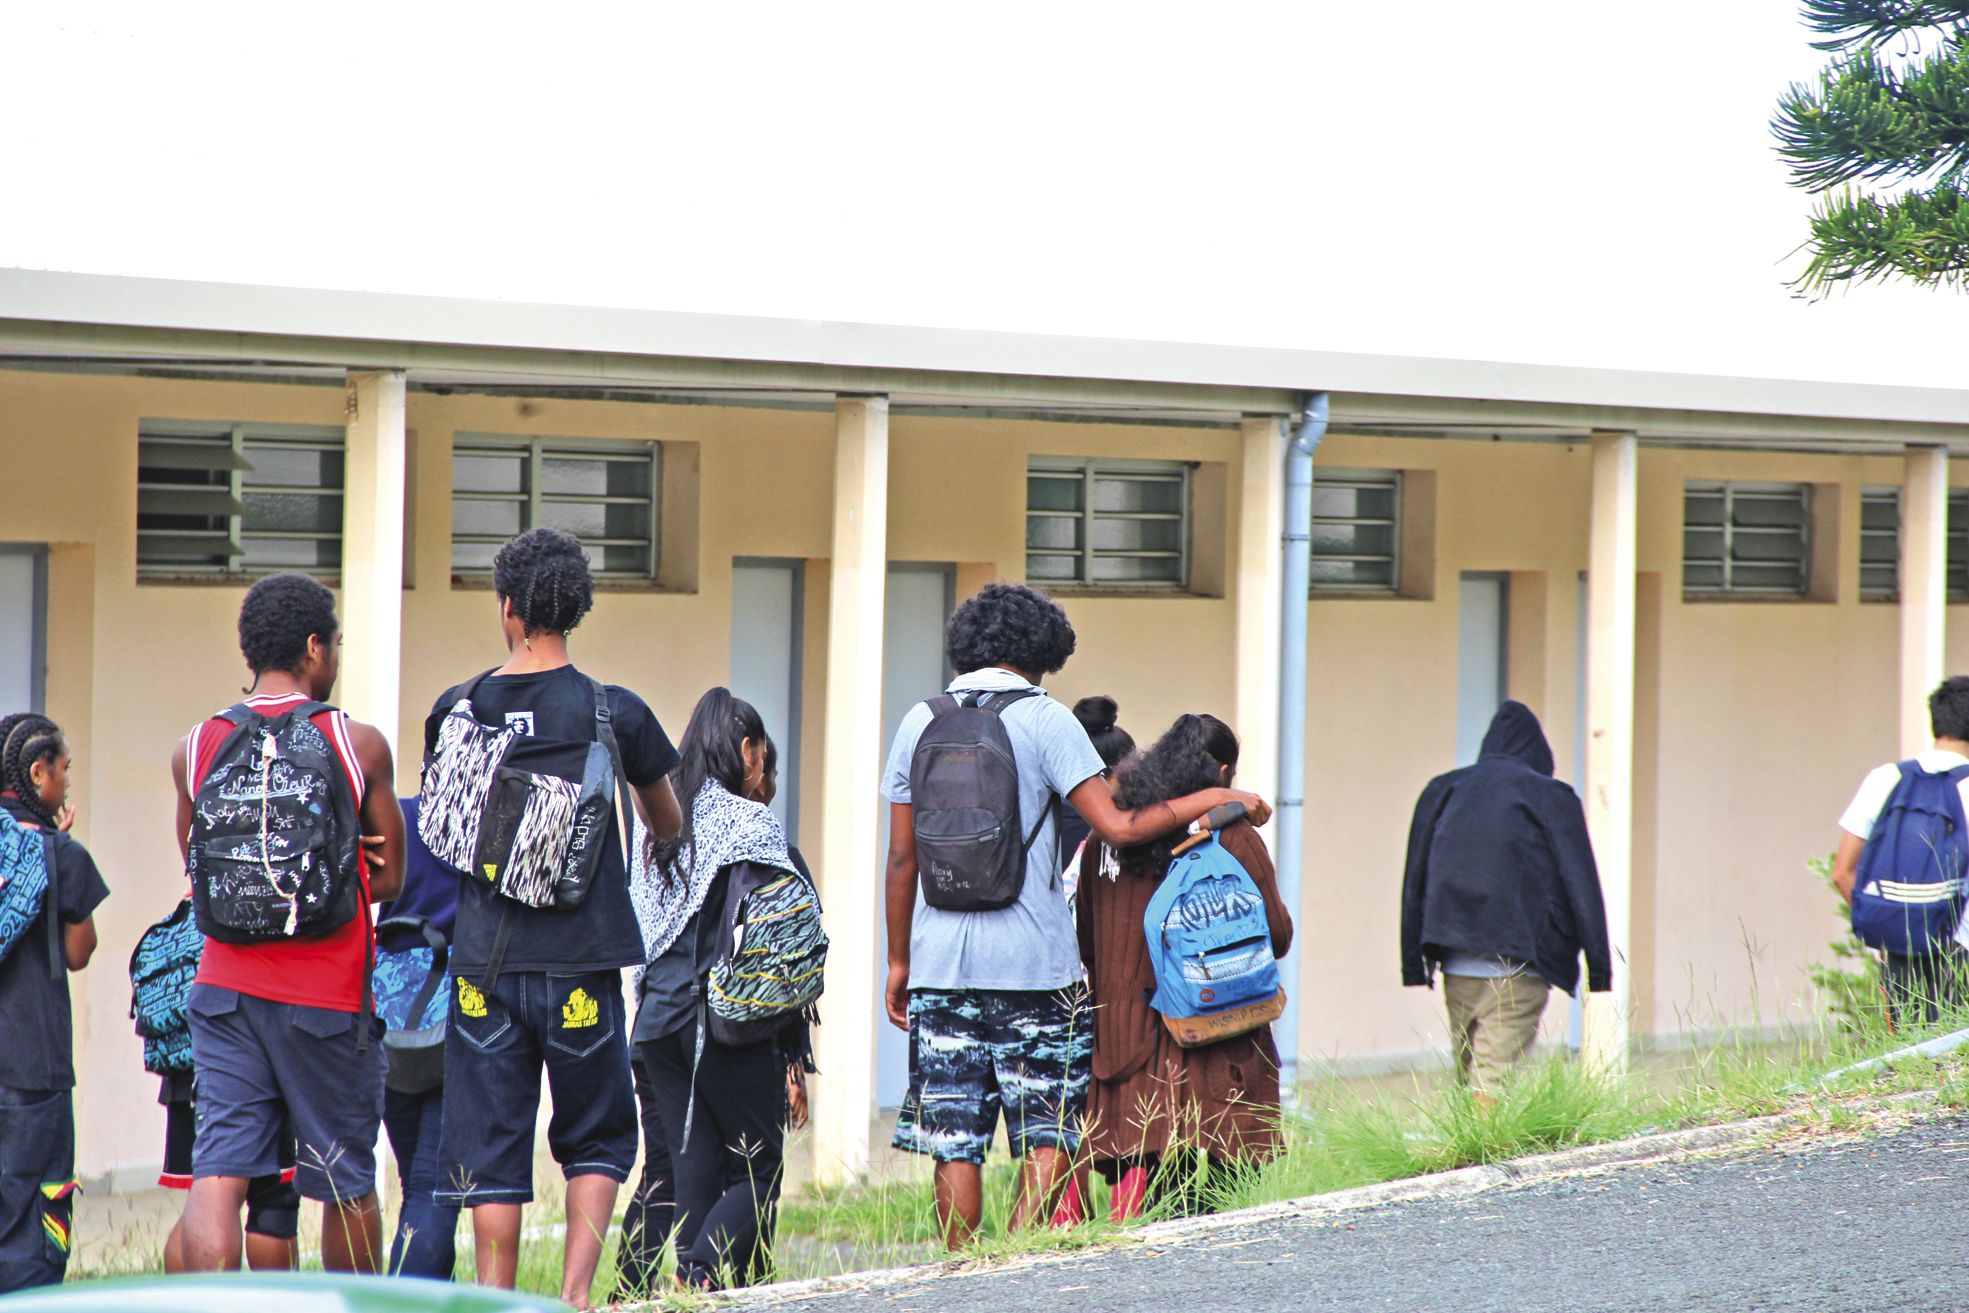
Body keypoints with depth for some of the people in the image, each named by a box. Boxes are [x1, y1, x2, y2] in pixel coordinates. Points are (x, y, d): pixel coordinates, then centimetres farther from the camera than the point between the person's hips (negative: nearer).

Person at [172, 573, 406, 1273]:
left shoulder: (195, 749, 3)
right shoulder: (358, 744, -5)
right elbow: (388, 878, 3)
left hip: (225, 986, 2)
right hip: (328, 996, -2)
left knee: (216, 1174, -4)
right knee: (346, 1183, 12)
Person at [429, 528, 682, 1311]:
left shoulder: (456, 711, 0)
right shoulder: (615, 714, -3)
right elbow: (666, 822, 16)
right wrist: (655, 848, 39)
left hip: (484, 962, 1)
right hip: (581, 962, -1)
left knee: (491, 1151, 6)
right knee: (597, 1140, 12)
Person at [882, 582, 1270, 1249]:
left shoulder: (921, 722, 8)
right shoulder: (1043, 719, -4)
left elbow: (901, 857, 9)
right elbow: (1117, 826, -12)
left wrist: (899, 961, 16)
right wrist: (1211, 798, 0)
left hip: (941, 961, 3)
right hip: (1034, 963, -3)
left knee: (954, 1140, 5)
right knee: (1048, 1132, 5)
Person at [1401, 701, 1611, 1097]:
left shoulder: (1442, 792, 11)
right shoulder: (1552, 799, 0)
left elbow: (1414, 880, 11)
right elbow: (1581, 883, -2)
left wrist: (1414, 961, 14)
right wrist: (1599, 965, 1)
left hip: (1457, 970, 4)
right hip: (1518, 973, -4)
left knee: (1469, 1078, 15)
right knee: (1497, 1082, -10)